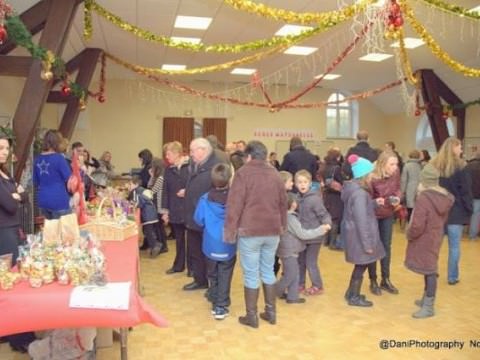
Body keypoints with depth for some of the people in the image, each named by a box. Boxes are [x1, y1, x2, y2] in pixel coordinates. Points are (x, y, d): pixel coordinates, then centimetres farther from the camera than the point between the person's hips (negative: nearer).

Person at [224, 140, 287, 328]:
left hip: (250, 230, -5)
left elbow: (235, 204, -11)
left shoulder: (243, 172, -4)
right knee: (268, 271, 17)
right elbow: (283, 203, 15)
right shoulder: (275, 174, 13)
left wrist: (230, 230, -7)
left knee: (251, 274, 3)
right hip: (272, 230, 5)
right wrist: (282, 226, 23)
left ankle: (251, 316, 12)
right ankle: (271, 312, 24)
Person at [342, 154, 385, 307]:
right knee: (362, 265, 6)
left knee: (360, 264, 21)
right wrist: (367, 243, -21)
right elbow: (361, 220, -24)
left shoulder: (353, 188, 7)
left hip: (353, 233, 10)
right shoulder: (360, 193, -24)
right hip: (359, 235, -10)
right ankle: (354, 297, 20)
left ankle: (351, 292, 34)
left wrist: (374, 203, 10)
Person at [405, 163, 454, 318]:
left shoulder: (423, 198, -26)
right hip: (435, 236, 8)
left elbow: (417, 226, -24)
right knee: (429, 269, 20)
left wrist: (409, 234, -7)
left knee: (429, 271, 1)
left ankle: (428, 307, 12)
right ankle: (426, 299, 35)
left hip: (424, 239, -8)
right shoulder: (445, 197, 1)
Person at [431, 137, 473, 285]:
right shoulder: (459, 166, -9)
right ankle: (452, 277, 11)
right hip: (456, 211, -4)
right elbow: (465, 191, -8)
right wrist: (469, 210, 2)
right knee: (454, 246, 4)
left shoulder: (434, 165, 5)